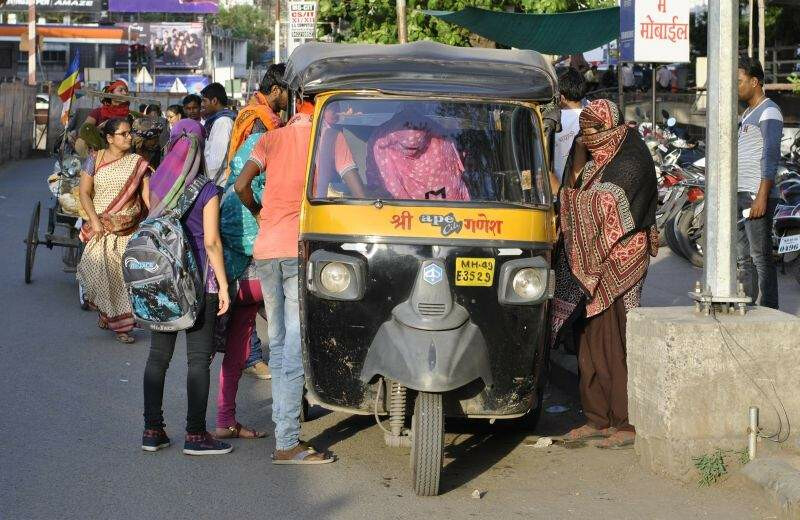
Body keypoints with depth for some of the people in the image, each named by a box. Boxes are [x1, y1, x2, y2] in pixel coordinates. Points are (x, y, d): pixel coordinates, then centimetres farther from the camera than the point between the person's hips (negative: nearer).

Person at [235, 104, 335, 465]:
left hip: (265, 250, 4)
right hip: (300, 249, -4)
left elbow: (240, 186, 1)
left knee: (278, 344, 14)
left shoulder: (271, 139, 11)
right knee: (296, 347, -6)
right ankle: (287, 444, -8)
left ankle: (283, 429, 16)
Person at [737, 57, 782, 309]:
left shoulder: (769, 112, -9)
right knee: (744, 257, 10)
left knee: (761, 256, -9)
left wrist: (762, 197, -24)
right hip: (741, 194, 9)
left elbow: (771, 156, -17)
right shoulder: (747, 113, 20)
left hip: (758, 195, -9)